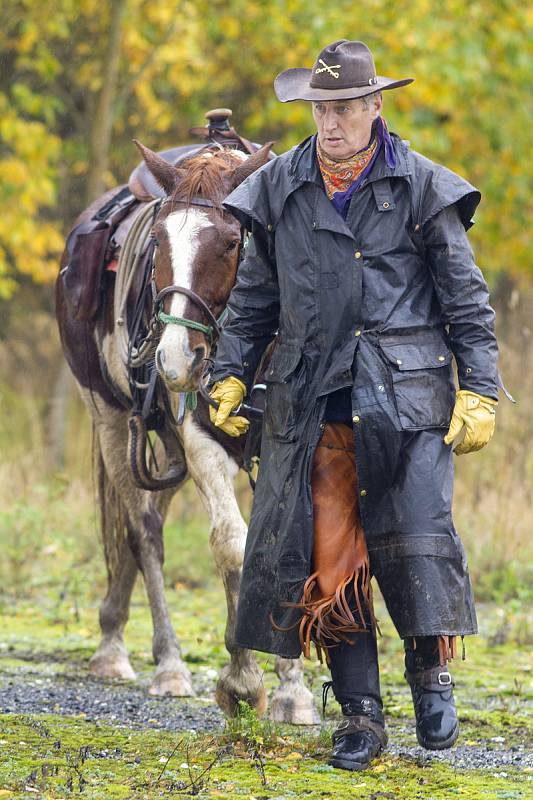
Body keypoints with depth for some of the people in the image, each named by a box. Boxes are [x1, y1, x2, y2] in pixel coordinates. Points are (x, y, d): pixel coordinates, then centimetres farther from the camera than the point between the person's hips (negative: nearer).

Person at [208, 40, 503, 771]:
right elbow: (254, 298, 18)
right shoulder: (278, 190, 8)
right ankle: (360, 714, 7)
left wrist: (479, 393, -3)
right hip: (312, 402, 3)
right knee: (329, 554, 0)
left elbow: (467, 299, 3)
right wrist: (230, 377, 12)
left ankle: (431, 672, 15)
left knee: (415, 538, -10)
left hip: (406, 395, -3)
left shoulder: (421, 189, 0)